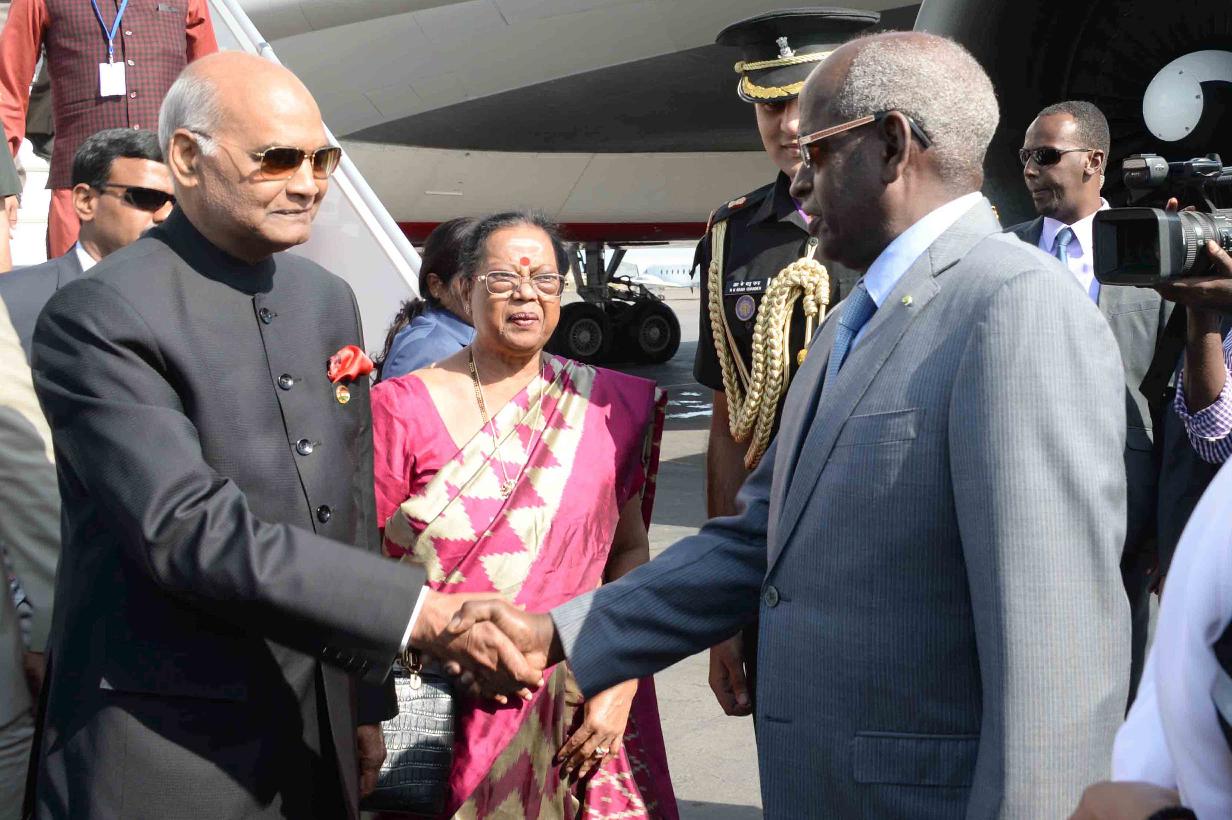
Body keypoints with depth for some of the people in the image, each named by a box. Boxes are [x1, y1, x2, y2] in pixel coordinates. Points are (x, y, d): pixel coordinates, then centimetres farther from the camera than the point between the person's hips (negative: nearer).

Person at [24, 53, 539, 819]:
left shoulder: (328, 299, 8)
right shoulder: (99, 318, -14)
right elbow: (187, 529, -24)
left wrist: (367, 702, 14)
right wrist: (420, 612, -27)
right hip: (164, 752, -6)